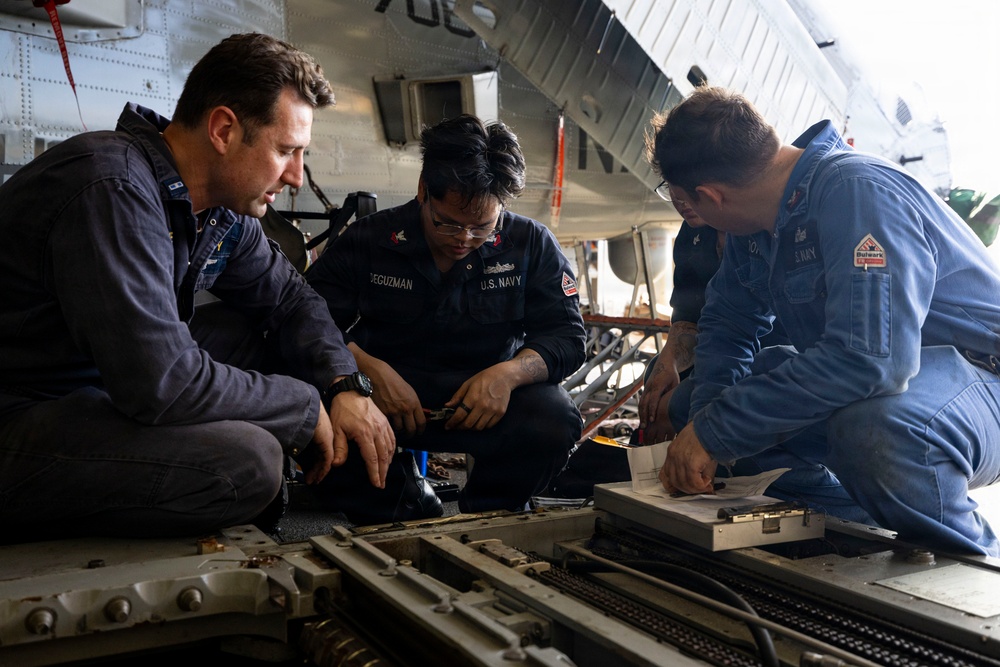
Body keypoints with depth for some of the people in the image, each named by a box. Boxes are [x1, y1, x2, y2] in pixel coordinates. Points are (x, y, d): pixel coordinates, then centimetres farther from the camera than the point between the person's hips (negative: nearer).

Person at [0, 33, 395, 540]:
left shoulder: (220, 204, 0)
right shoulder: (115, 191, -28)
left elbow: (288, 296, 12)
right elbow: (160, 382, -33)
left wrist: (343, 387, -6)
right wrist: (307, 408, -19)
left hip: (113, 382, 9)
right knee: (247, 460, -27)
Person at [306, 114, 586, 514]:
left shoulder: (531, 245, 1)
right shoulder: (368, 240, -1)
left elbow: (566, 335, 0)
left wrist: (509, 372, -20)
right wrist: (369, 368, -24)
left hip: (489, 402, 1)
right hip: (386, 393, 0)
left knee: (555, 418, -31)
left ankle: (484, 517, 0)